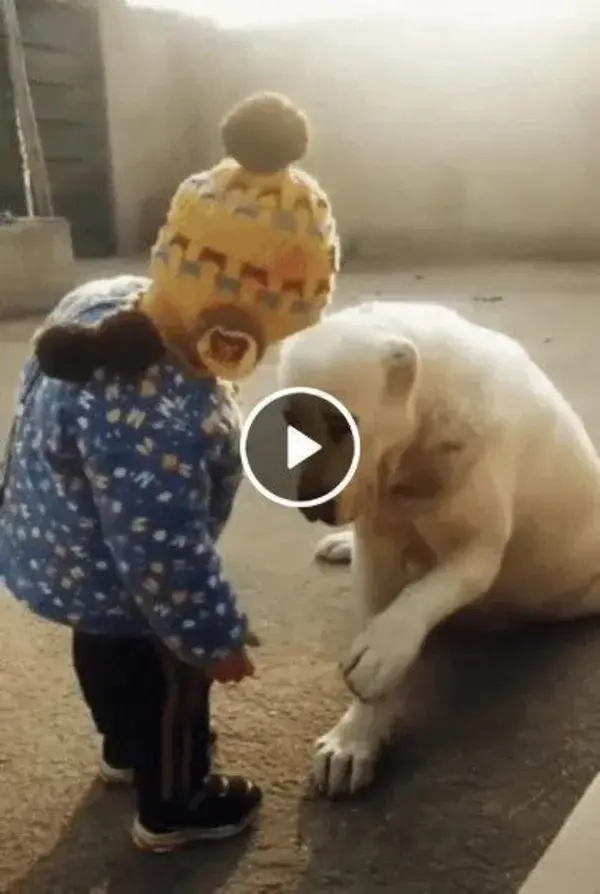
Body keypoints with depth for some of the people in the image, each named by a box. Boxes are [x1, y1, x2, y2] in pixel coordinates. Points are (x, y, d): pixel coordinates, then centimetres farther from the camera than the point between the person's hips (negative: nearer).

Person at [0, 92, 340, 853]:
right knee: (170, 689, 16)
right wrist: (215, 639, -16)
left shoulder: (101, 300, -14)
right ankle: (173, 810, 41)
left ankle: (125, 751, 58)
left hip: (61, 560, 9)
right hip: (113, 586, -9)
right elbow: (166, 559, -32)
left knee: (105, 658, 31)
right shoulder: (158, 424, -42)